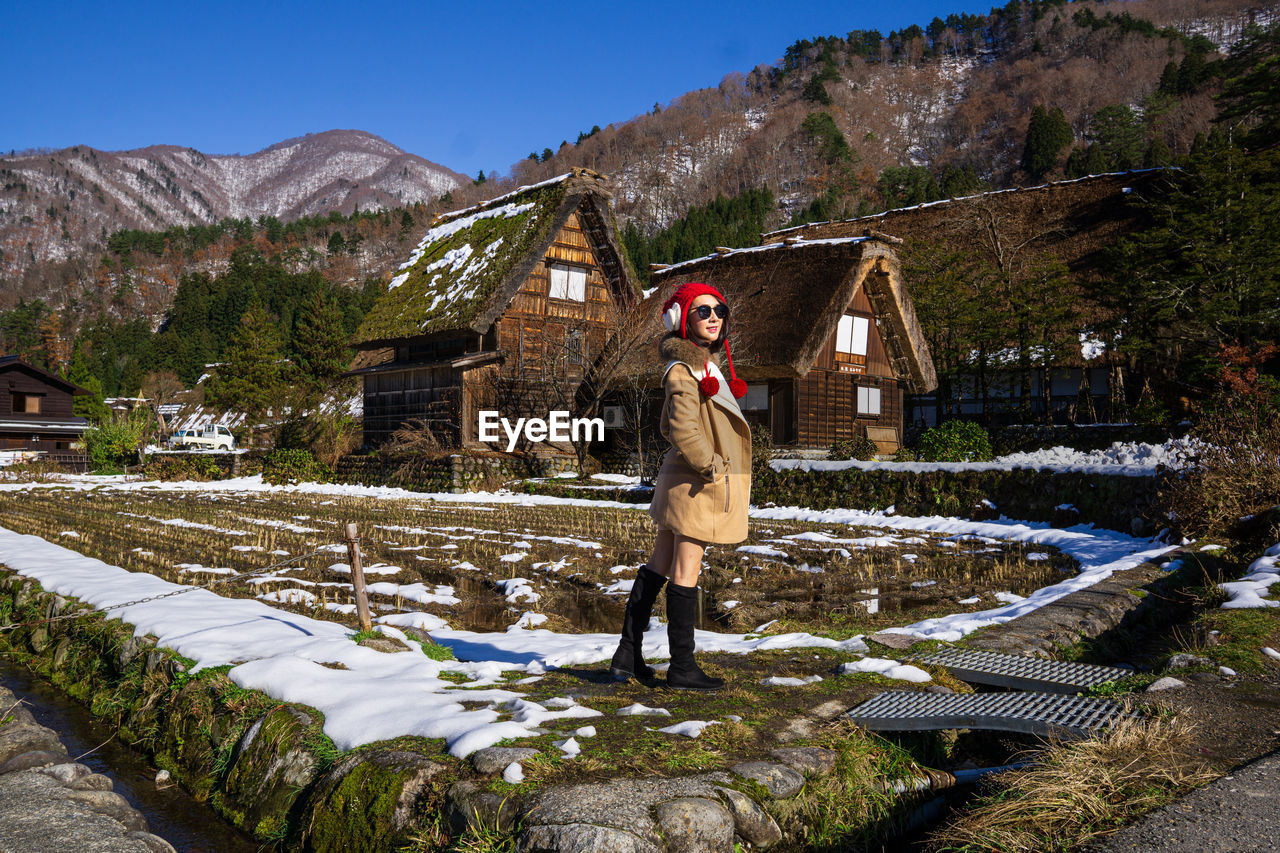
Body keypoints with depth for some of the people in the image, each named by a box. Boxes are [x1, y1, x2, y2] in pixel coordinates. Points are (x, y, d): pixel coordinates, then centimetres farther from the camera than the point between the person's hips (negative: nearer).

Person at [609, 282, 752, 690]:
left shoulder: (703, 364, 14)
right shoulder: (685, 368, -16)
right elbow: (683, 430, -25)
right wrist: (713, 468, -16)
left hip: (682, 480, 10)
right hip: (698, 484, -10)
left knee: (660, 565, 13)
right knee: (686, 572, -1)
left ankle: (628, 654, 22)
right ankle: (682, 667, 10)